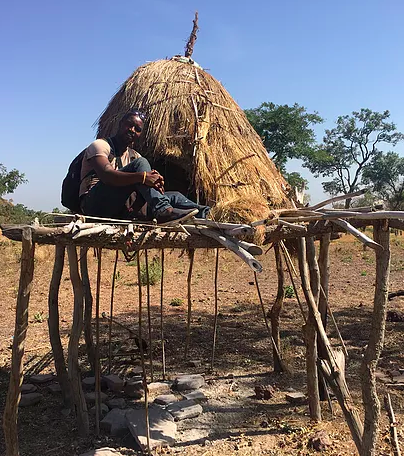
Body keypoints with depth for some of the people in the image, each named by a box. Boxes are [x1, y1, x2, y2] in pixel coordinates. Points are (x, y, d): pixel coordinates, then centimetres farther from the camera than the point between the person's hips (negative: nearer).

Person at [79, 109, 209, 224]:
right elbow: (106, 175, -23)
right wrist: (142, 176, -35)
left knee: (174, 196, -6)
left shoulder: (134, 156, 21)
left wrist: (156, 181, -20)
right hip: (94, 203, -6)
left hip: (120, 211, 7)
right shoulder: (99, 145, -1)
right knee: (140, 163, -25)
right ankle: (162, 210, -38)